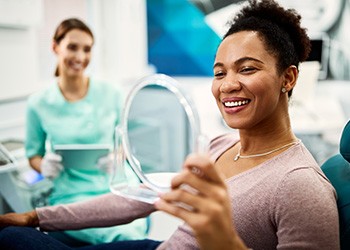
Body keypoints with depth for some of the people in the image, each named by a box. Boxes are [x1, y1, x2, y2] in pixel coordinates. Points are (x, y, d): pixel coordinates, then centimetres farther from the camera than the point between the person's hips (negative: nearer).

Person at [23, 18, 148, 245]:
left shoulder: (111, 94, 3)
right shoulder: (39, 104, 1)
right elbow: (33, 154, 14)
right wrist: (45, 167, -9)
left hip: (117, 189, 2)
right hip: (71, 196, -1)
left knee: (136, 230, -32)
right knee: (123, 236, -32)